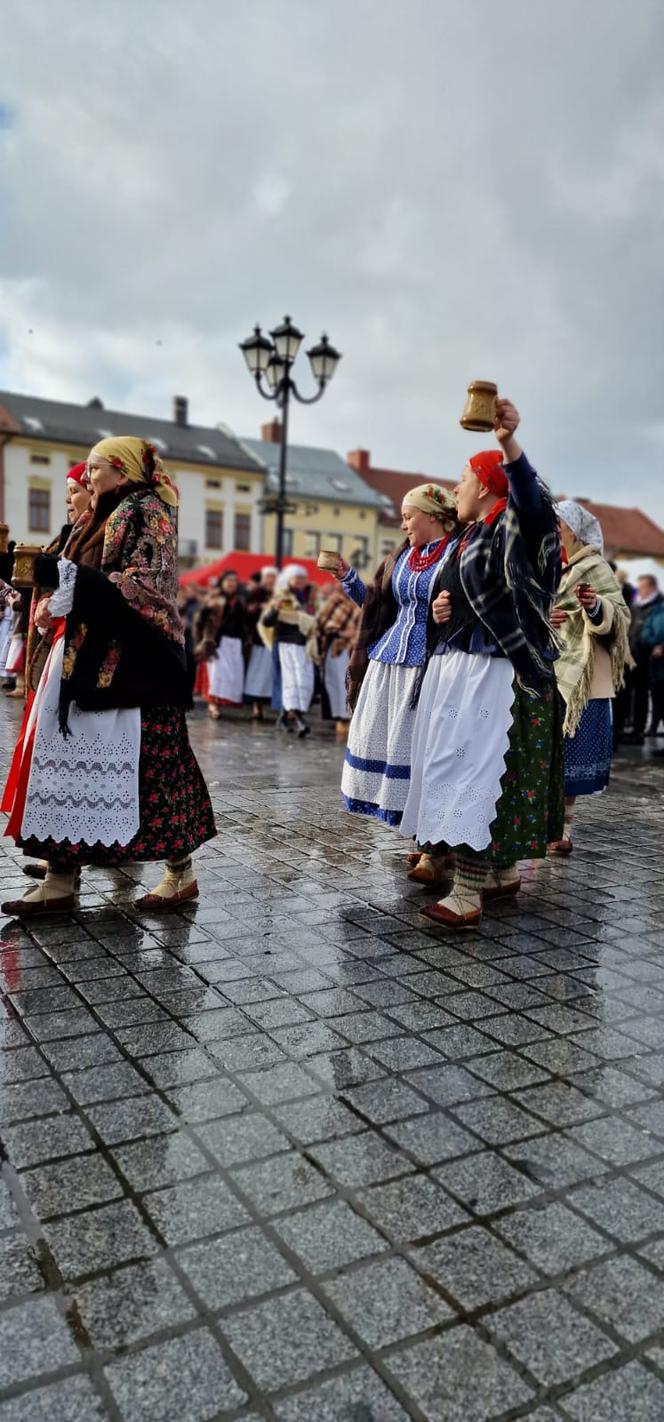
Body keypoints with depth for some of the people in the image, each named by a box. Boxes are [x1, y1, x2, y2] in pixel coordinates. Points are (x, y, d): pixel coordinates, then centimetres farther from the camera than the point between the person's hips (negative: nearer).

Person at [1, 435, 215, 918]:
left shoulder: (147, 512, -6)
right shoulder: (109, 516, 22)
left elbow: (144, 586, -17)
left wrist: (65, 575, -21)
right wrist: (58, 598, 6)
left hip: (130, 661, -10)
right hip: (94, 657, 10)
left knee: (148, 758, -6)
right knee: (72, 755, 5)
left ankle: (181, 873, 5)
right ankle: (62, 878, 10)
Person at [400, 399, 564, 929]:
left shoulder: (517, 531, -7)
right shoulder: (466, 539, 20)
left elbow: (532, 501, -31)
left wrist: (509, 444, -47)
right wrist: (440, 608, 5)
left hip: (494, 676, -10)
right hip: (455, 669, 10)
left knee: (478, 772, -13)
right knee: (463, 771, 12)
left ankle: (466, 896, -11)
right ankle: (505, 873, 24)